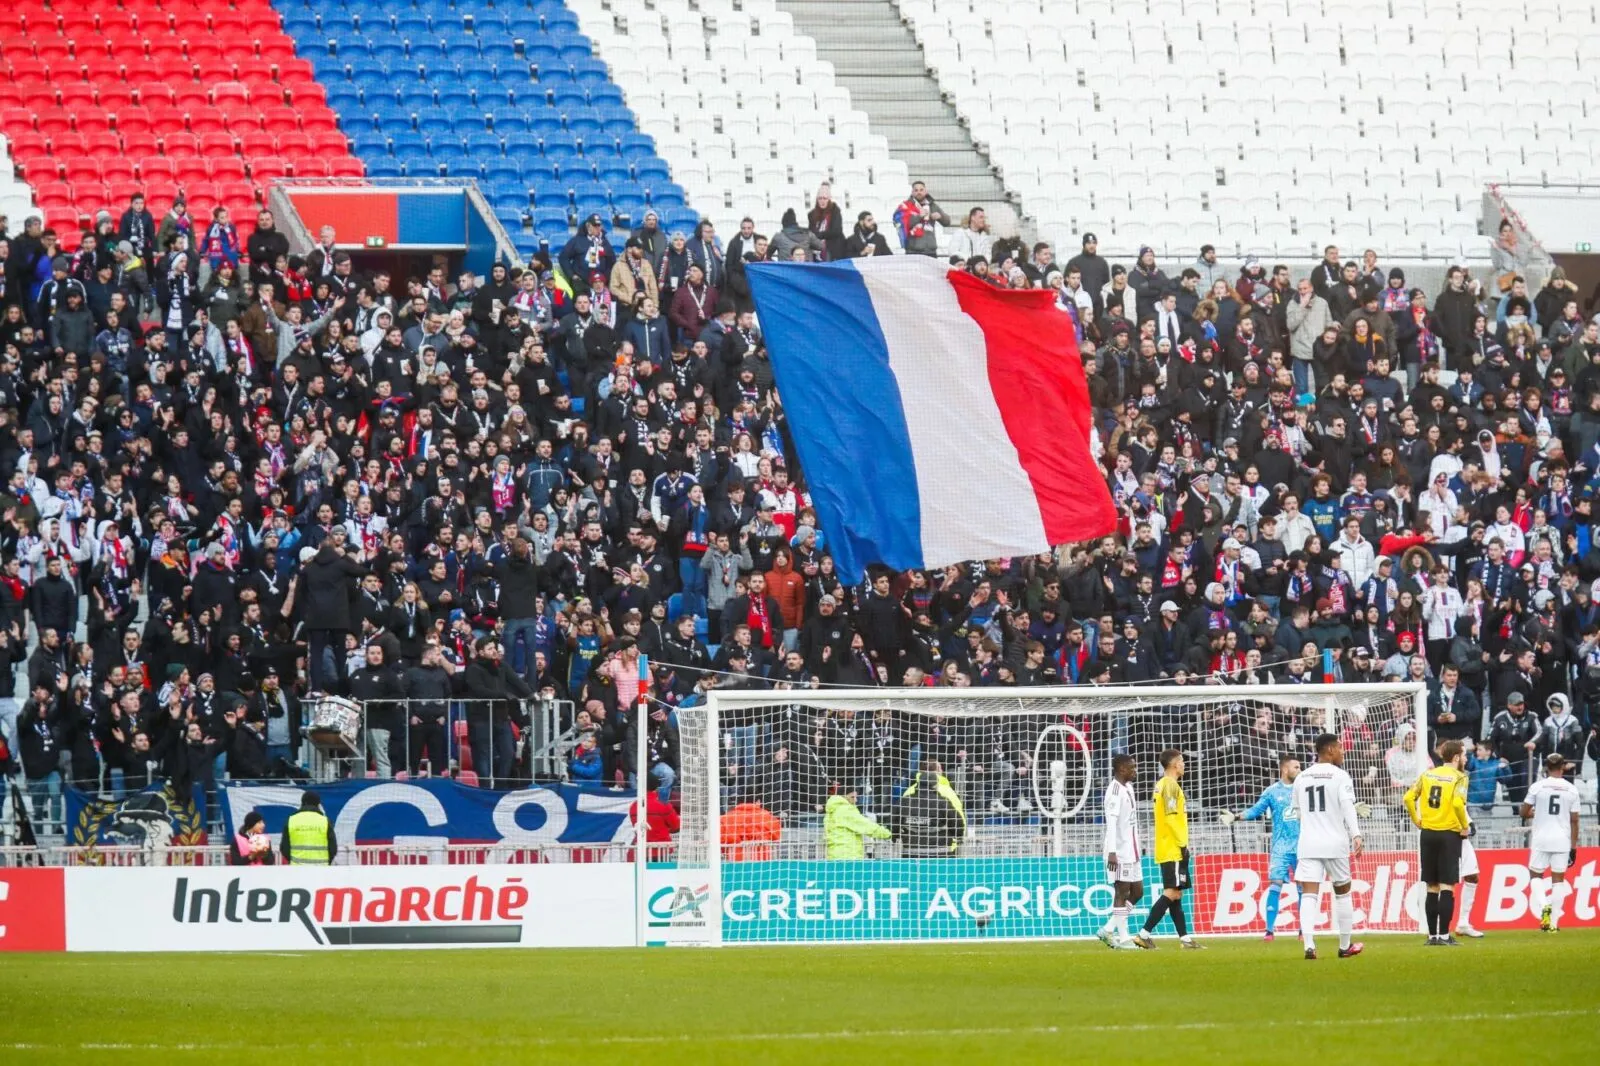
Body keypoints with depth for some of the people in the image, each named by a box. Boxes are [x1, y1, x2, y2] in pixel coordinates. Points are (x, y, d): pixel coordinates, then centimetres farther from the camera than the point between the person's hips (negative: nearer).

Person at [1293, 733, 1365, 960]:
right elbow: (1348, 807, -15)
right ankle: (1345, 946, 21)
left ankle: (1309, 945, -23)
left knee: (1308, 894, -6)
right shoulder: (1340, 776, -2)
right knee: (1342, 892, 14)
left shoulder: (1301, 778, 13)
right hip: (1335, 843, -3)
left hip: (1308, 843, 3)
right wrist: (1356, 835, -22)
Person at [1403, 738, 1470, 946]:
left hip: (1428, 833, 5)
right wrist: (1465, 826, -7)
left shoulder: (1428, 774, 8)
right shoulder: (1458, 777, -7)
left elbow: (1409, 797, 1)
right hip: (1449, 834, -5)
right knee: (1447, 887, -3)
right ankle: (1444, 935, -7)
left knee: (1432, 888, 10)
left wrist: (1416, 820, 12)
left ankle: (1432, 935, 11)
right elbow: (1458, 803, -22)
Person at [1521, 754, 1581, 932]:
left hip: (1541, 838, -1)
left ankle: (1543, 905, -15)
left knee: (1535, 875, 12)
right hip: (1562, 840, 1)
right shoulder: (1571, 789, 0)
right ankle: (1553, 922, 3)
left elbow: (1524, 813, 0)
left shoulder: (1538, 786, -4)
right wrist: (1574, 847, 8)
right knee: (1558, 879, 7)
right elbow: (1574, 820, 2)